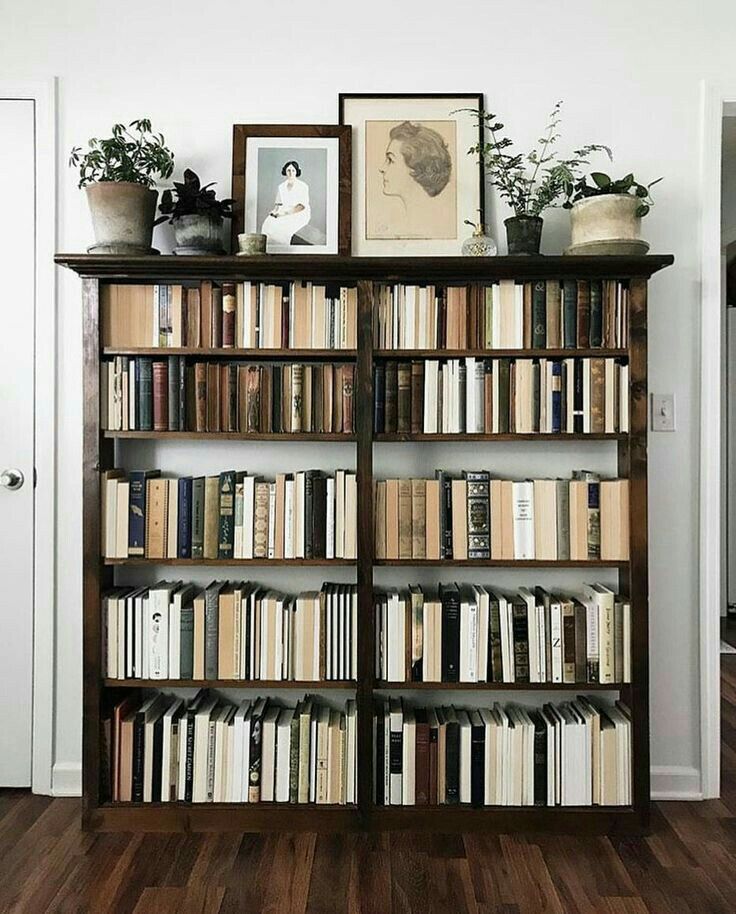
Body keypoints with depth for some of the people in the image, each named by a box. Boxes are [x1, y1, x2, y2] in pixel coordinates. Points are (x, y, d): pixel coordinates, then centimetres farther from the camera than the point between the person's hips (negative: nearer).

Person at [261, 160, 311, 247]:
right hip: (284, 214, 5)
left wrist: (286, 212, -22)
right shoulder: (281, 187, 11)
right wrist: (275, 210, -8)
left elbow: (302, 206, -14)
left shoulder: (303, 186, -6)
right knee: (268, 223, -24)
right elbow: (278, 203, 16)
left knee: (283, 227, -34)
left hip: (299, 215, -5)